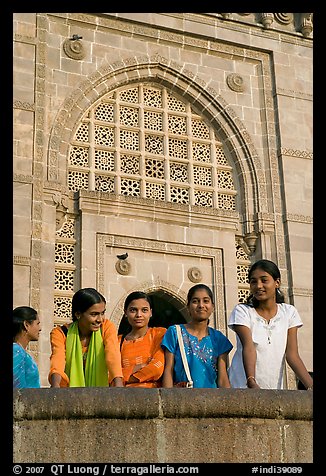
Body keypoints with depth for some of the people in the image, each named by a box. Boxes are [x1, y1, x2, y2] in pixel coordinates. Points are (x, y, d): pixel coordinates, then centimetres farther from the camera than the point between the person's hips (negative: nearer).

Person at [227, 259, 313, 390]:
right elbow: (248, 347, -16)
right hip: (243, 386, -2)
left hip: (275, 387, 3)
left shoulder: (289, 312, 4)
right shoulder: (242, 311, -4)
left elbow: (292, 354, -2)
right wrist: (251, 382, -31)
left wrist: (311, 386, -15)